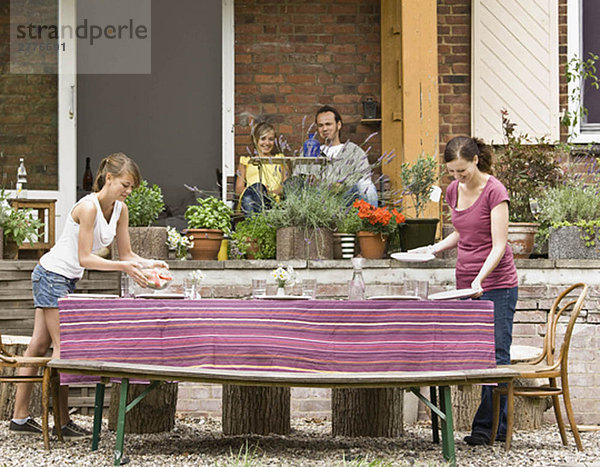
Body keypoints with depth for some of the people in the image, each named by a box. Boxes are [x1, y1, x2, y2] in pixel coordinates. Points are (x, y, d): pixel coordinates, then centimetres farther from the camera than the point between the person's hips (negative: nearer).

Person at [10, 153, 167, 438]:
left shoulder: (120, 209, 3)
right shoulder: (88, 207, -22)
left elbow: (126, 254, 8)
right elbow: (84, 258, -22)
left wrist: (150, 264, -9)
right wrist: (124, 267, -27)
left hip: (68, 280, 9)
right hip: (52, 275, -9)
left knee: (39, 346, 9)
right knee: (63, 346, -9)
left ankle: (20, 417, 11)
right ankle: (62, 422, -6)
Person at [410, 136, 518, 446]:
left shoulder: (494, 192, -12)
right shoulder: (453, 191, 8)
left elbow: (498, 245, -17)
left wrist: (480, 279, -29)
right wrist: (434, 248, 8)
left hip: (496, 284, -7)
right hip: (465, 284, 7)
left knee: (495, 355, -6)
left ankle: (486, 426, -5)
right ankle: (498, 427, 5)